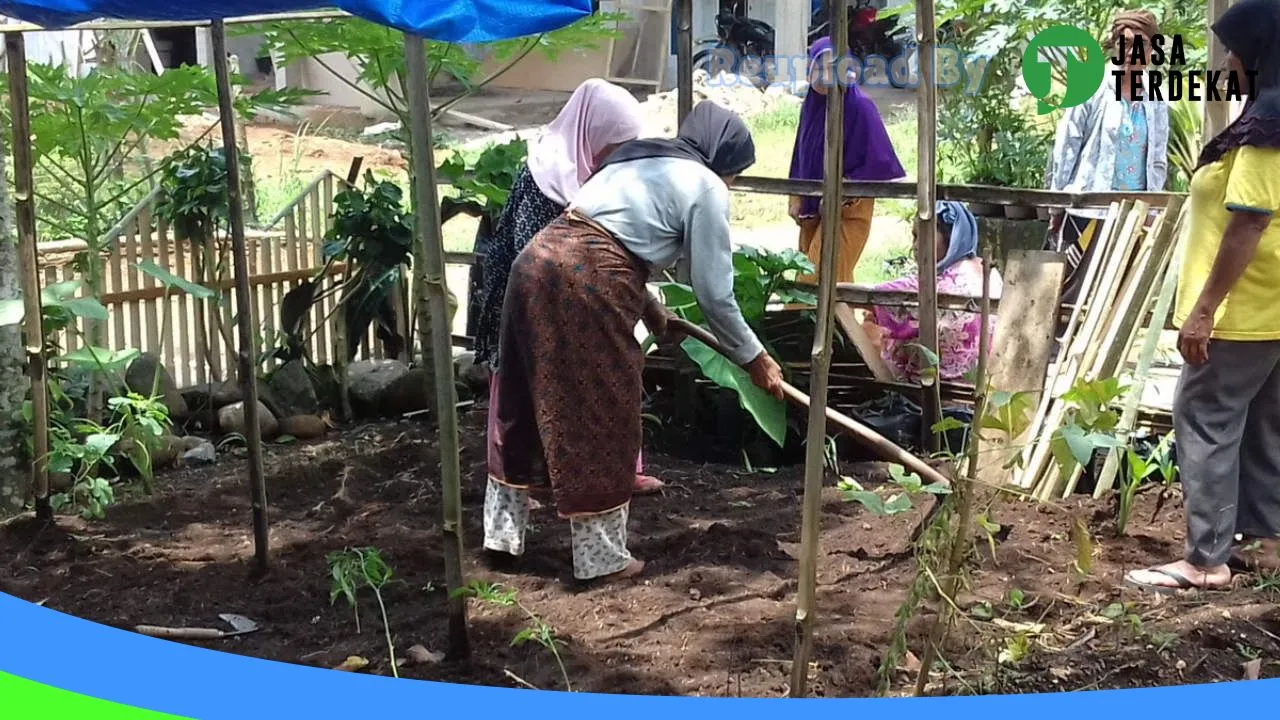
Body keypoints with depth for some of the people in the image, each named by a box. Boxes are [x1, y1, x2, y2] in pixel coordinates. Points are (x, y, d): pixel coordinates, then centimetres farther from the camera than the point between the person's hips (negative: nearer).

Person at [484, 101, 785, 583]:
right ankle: (602, 558, 16)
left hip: (538, 260, 8)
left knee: (528, 406, 19)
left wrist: (649, 309, 46)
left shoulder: (637, 160, 27)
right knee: (600, 420, 5)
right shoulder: (705, 188, 4)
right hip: (587, 284, -8)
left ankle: (502, 533, 30)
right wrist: (755, 359, 14)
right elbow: (714, 294, 2)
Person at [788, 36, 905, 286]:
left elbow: (876, 162, -16)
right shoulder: (811, 106, 7)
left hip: (848, 210, -7)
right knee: (807, 277, 7)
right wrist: (796, 199, 10)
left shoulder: (860, 106, -13)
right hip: (813, 208, 7)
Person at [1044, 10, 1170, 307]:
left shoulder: (1157, 103, 11)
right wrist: (1056, 206, -4)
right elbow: (1064, 150, -2)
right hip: (1088, 210, -4)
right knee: (1073, 294, -4)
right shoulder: (1092, 91, -2)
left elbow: (1158, 162, 15)